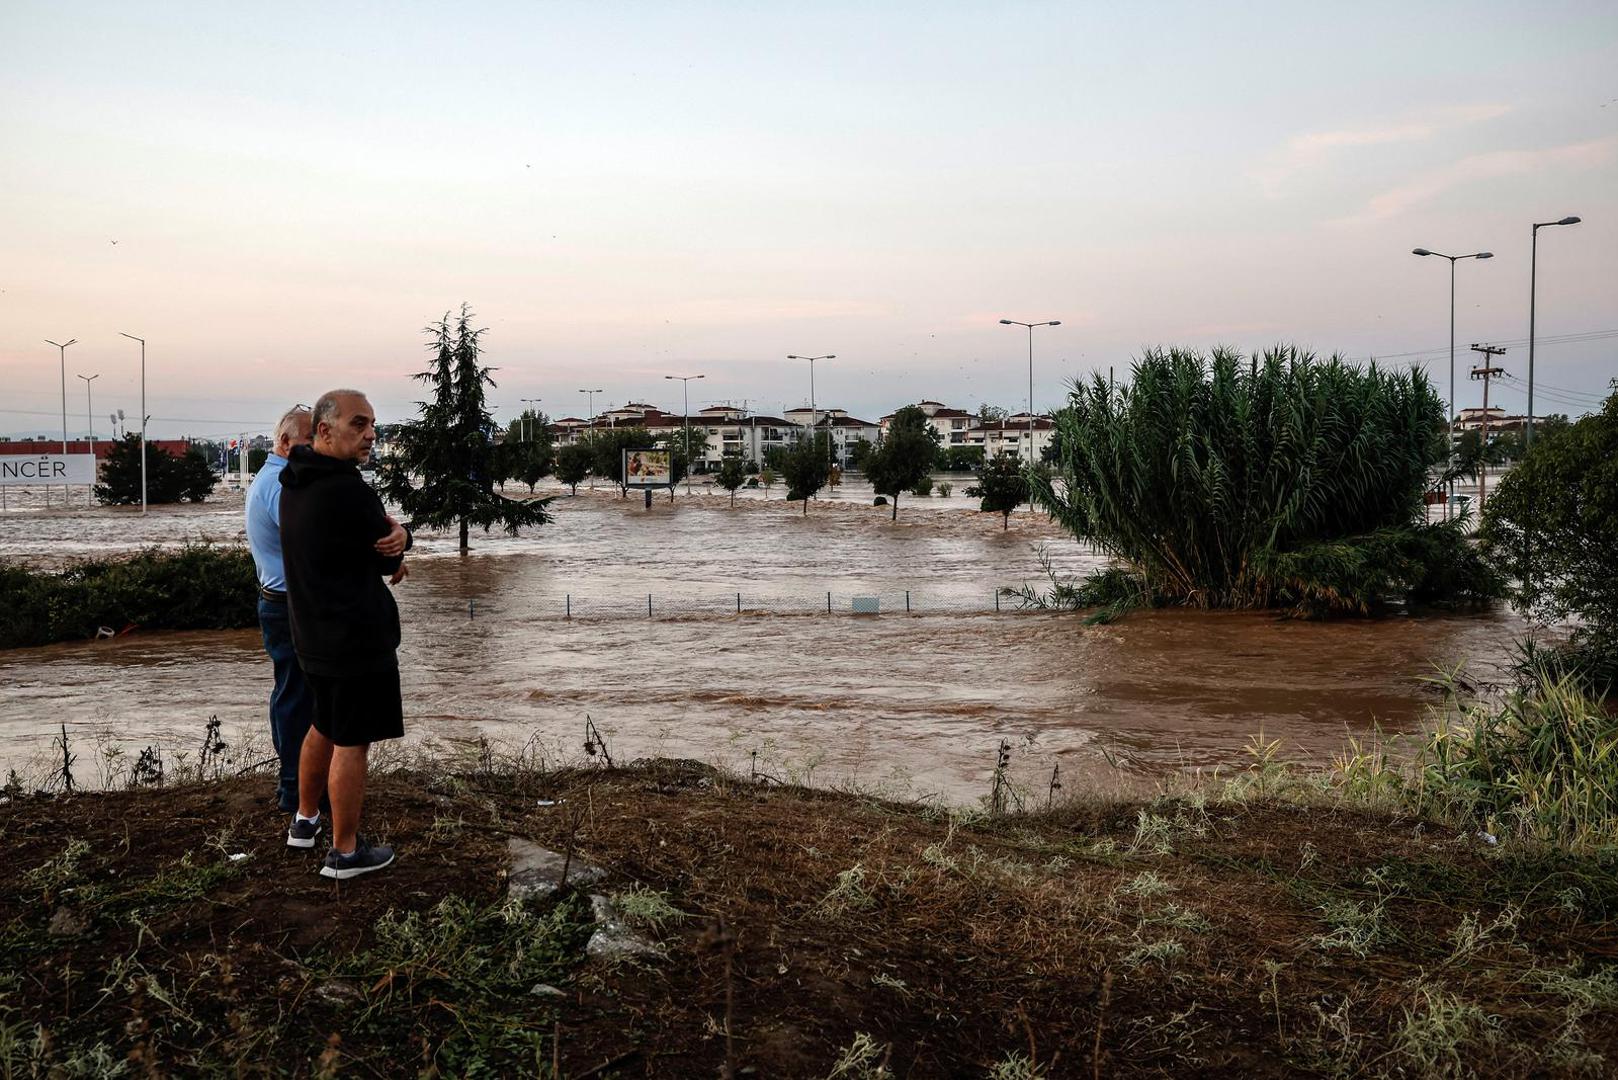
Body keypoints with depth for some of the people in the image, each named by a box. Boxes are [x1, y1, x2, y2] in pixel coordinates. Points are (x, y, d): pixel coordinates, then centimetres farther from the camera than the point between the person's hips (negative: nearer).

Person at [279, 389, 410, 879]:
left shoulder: (295, 484, 6)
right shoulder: (346, 491, -24)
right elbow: (390, 560, -11)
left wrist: (395, 534, -6)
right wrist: (396, 541, 10)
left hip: (314, 633, 10)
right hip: (357, 637, -10)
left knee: (325, 726, 25)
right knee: (352, 744, 2)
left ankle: (305, 820, 40)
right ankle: (345, 852, 12)